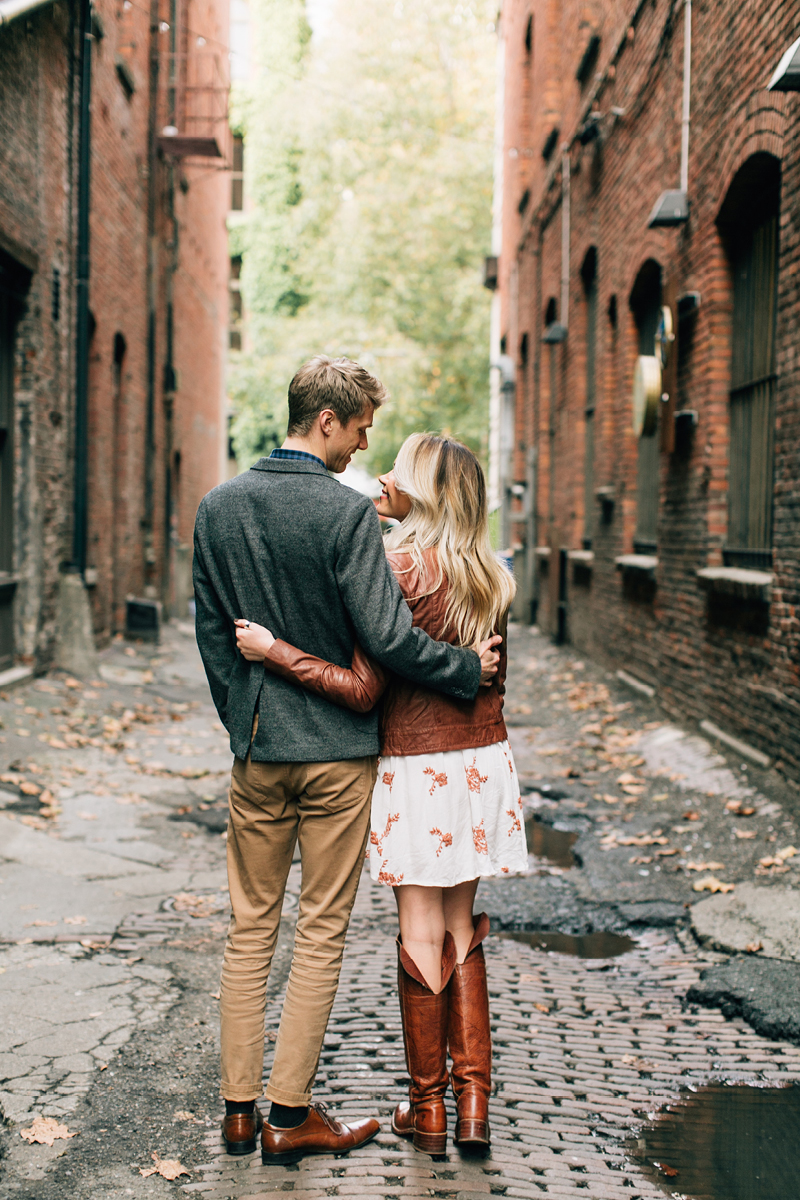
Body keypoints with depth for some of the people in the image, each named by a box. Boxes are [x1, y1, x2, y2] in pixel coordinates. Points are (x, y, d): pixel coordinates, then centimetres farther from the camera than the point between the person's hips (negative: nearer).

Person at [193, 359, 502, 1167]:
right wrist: (470, 669, -4)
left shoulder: (218, 507, 2)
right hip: (338, 747, -5)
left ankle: (239, 1108, 18)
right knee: (321, 931, 6)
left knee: (250, 927, 13)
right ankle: (290, 1114, 12)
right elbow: (387, 639, -19)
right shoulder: (348, 513, -16)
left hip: (256, 748, 5)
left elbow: (211, 632, 9)